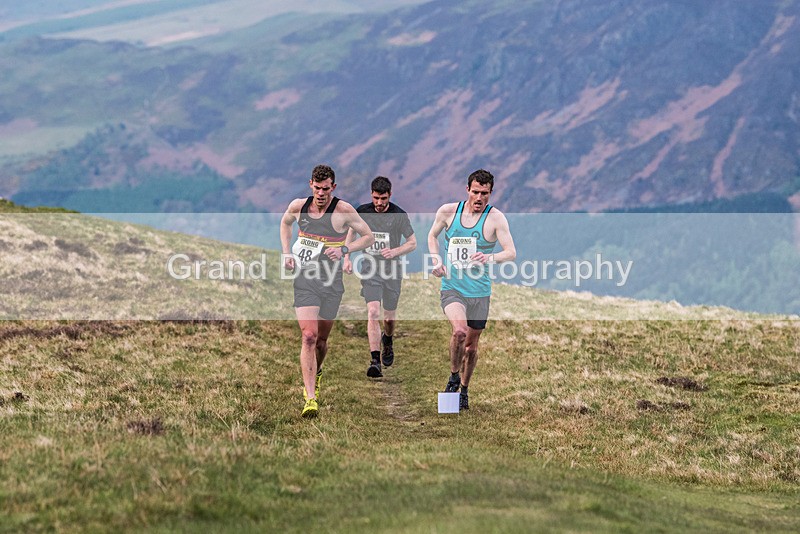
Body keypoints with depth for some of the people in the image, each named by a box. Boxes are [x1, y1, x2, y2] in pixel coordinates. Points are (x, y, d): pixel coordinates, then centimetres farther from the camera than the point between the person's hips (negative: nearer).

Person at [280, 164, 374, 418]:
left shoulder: (343, 210, -7)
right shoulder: (298, 206, 1)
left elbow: (369, 237, 0)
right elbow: (285, 223, 24)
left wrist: (344, 249, -15)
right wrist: (287, 253, 10)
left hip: (330, 283, 0)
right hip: (304, 280, 0)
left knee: (320, 340, 11)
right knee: (309, 336, -16)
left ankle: (315, 374, 46)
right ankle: (310, 399, -19)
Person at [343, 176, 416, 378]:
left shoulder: (399, 214, -7)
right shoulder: (362, 211, -1)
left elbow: (413, 243, 0)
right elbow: (351, 232, 16)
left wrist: (395, 251, -17)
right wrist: (347, 258, 5)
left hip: (392, 270, 0)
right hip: (370, 269, 0)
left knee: (389, 317, 10)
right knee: (373, 312, -17)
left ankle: (388, 340, 46)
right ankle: (375, 361, -19)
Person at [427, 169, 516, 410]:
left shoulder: (495, 218, -8)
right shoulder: (448, 211, -1)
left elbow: (511, 253, -13)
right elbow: (432, 235, 18)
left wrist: (490, 257, -33)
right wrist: (436, 261, 2)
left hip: (479, 292, 0)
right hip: (452, 288, 0)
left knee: (471, 346, 11)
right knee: (459, 331, -26)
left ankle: (464, 390, 34)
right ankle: (454, 376, -1)